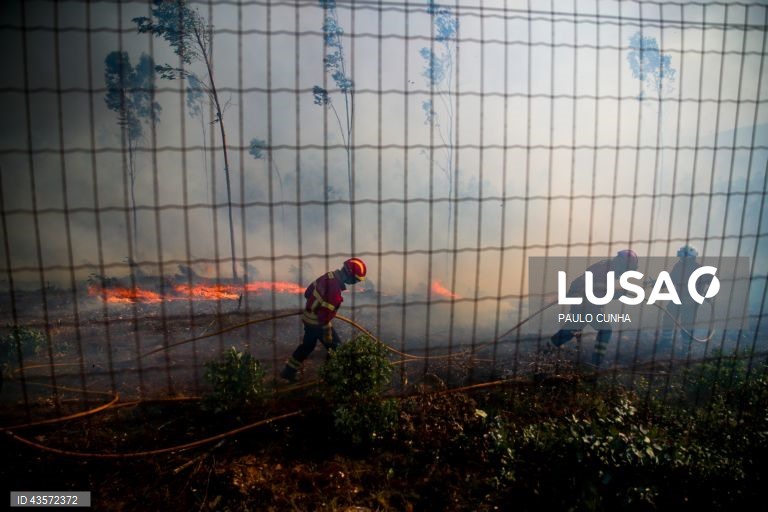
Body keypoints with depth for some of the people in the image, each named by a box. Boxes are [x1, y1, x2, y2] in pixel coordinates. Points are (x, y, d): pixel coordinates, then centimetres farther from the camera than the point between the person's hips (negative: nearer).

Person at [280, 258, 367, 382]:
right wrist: (327, 334, -18)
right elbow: (325, 314, -29)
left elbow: (308, 291, 11)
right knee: (335, 347, 8)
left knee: (308, 345, 25)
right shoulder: (334, 288, -31)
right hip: (317, 321, -9)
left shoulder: (330, 276, -2)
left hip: (309, 317, 9)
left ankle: (288, 371, 34)